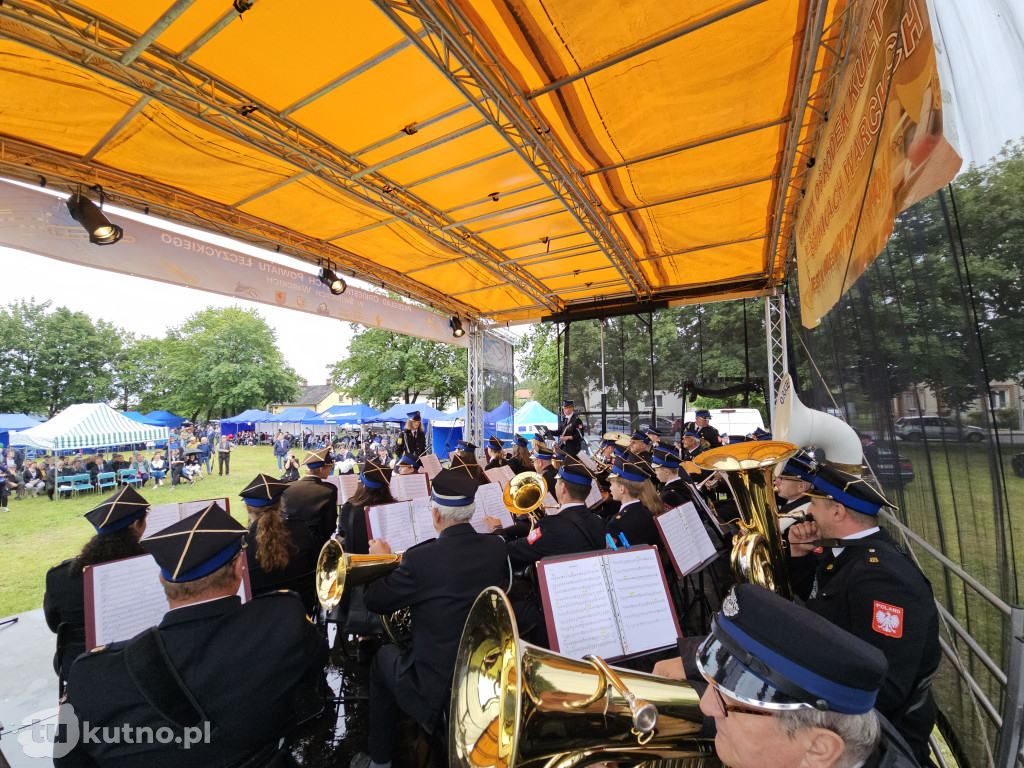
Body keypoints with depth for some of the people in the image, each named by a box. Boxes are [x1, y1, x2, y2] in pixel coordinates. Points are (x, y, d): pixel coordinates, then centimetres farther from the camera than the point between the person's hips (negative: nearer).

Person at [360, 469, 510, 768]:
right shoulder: (497, 548, -12)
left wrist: (381, 559, 6)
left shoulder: (420, 558, -26)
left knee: (384, 657, 24)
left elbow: (375, 601, -11)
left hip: (437, 690, -4)